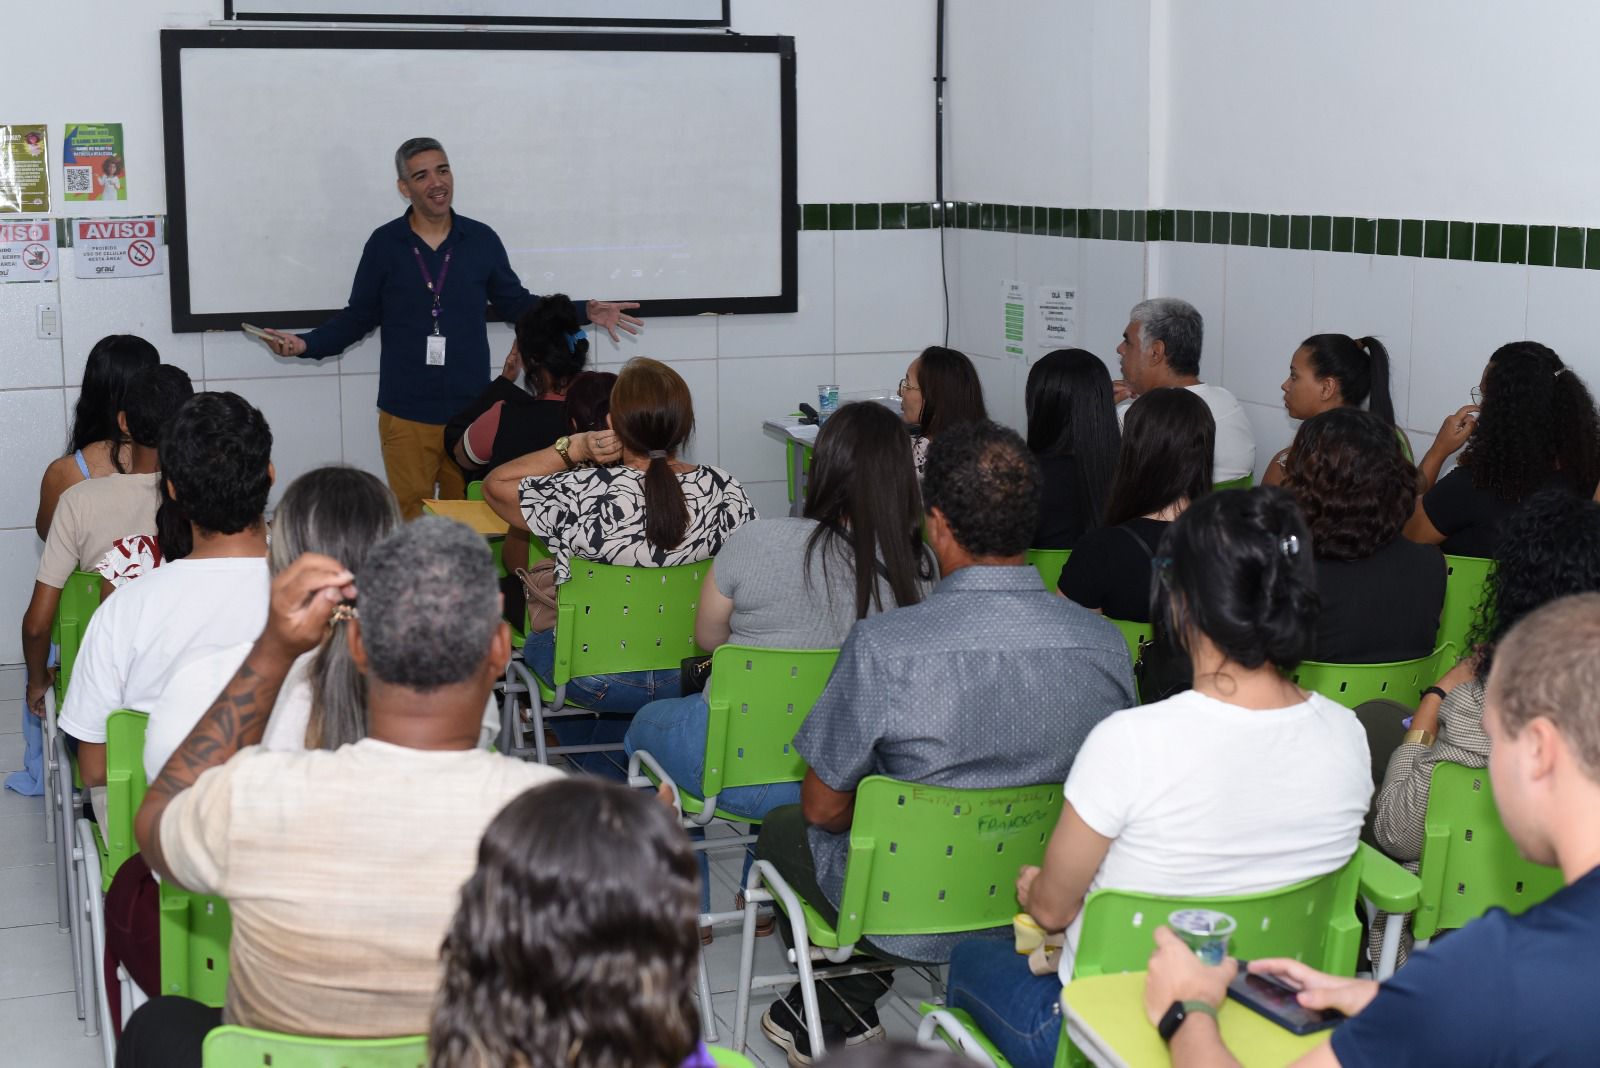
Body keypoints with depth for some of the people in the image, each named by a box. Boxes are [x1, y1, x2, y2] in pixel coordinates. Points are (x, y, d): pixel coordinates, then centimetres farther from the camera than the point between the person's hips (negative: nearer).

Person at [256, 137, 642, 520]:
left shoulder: (481, 240, 3)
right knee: (411, 522, 4)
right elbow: (358, 317, 6)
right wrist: (306, 344, -9)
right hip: (406, 414, -1)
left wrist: (584, 312, 5)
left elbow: (515, 304, 13)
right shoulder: (384, 244, 0)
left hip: (470, 410, 1)